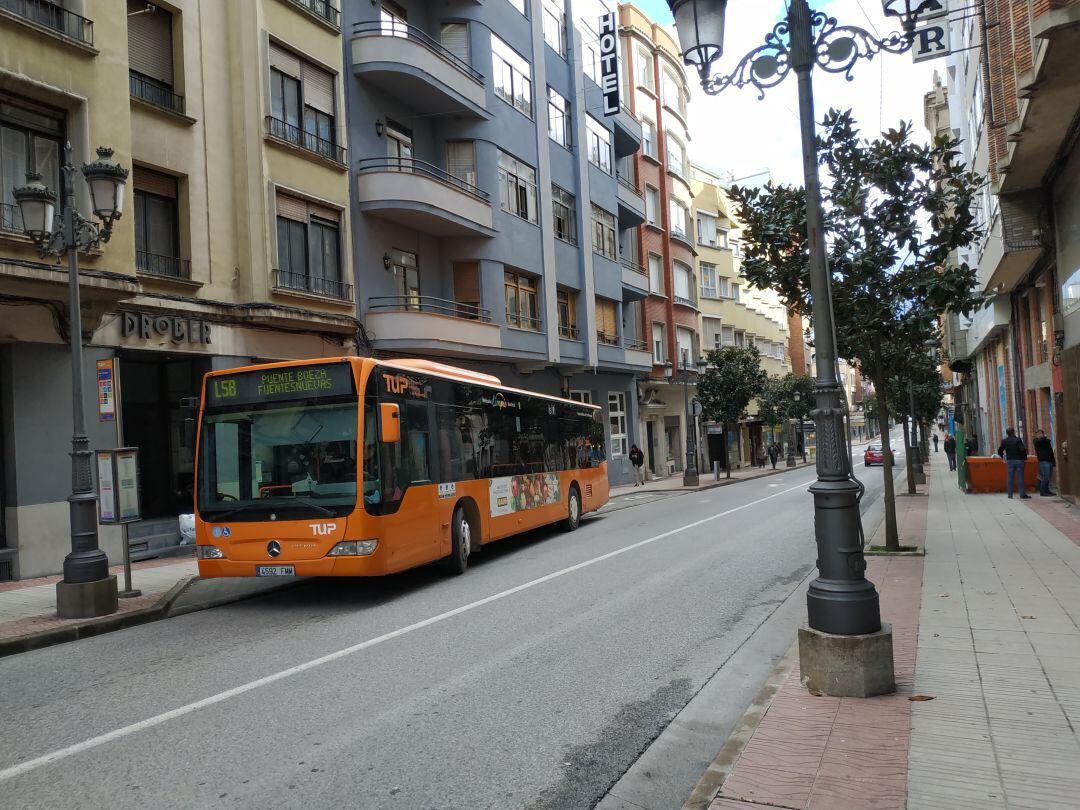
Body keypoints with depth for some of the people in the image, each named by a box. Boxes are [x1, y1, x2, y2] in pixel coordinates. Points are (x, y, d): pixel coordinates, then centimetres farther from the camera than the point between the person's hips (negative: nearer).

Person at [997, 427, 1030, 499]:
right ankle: (1022, 494, 0)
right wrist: (1025, 457, -5)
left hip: (1010, 461, 3)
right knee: (1020, 477, 0)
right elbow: (1022, 449, -19)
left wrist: (1003, 457, 18)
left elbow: (999, 451, 4)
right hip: (1019, 460, -3)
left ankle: (1010, 494, 6)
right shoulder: (1018, 440, -10)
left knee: (1010, 477, 6)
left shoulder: (1004, 441, 1)